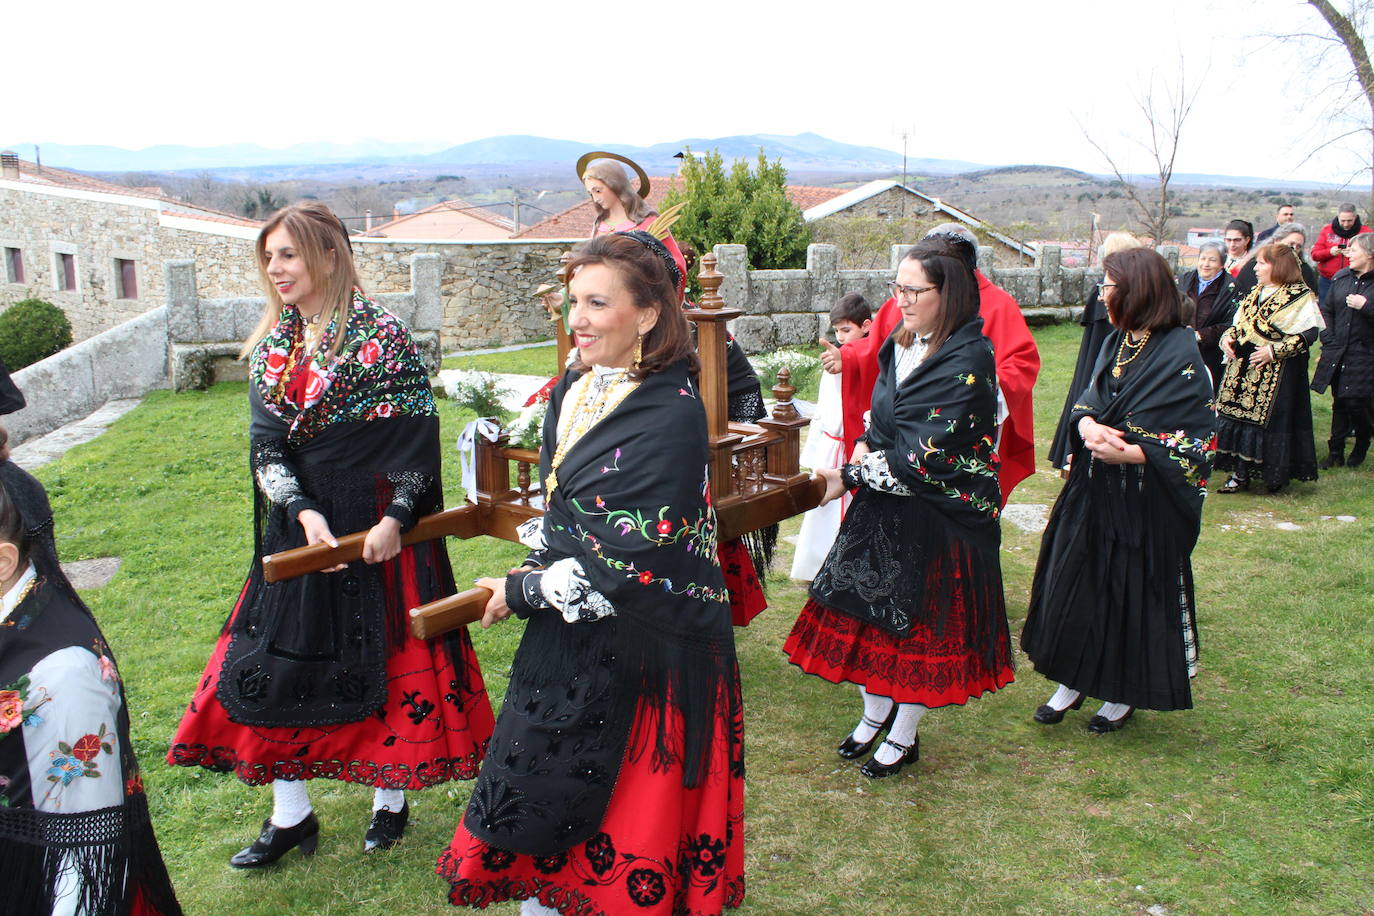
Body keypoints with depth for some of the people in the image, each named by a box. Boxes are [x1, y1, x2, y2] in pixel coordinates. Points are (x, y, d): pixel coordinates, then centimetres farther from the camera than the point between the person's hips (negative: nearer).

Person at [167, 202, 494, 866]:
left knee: (387, 660, 5)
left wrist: (394, 519, -20)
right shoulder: (271, 346, 8)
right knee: (273, 664, 9)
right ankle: (291, 817, 26)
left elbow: (416, 438, -11)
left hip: (376, 525, -6)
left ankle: (391, 799, 27)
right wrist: (302, 511, -15)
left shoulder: (381, 335, -9)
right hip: (297, 527, 6)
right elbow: (266, 445, 1)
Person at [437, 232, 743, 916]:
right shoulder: (575, 387, 4)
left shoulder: (671, 415, -21)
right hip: (569, 639, 8)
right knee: (539, 807, 19)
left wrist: (522, 592, -13)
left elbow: (631, 561, -23)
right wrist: (539, 568, 3)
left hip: (644, 649, -8)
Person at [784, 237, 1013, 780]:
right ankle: (875, 715, 35)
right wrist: (867, 447, -1)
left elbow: (923, 455, -22)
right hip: (883, 507, 7)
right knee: (869, 606, 13)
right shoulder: (900, 345, 6)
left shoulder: (968, 359, -19)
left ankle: (904, 736, 25)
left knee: (918, 618, 6)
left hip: (938, 516, -7)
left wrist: (849, 478, -17)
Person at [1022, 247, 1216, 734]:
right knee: (1074, 581, 11)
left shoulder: (1180, 355, -15)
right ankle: (1073, 683, 27)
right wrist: (1088, 425, -16)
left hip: (1145, 501, -7)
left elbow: (1195, 442, -16)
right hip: (1092, 492, 7)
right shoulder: (1115, 343, 7)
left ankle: (1124, 694, 25)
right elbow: (1087, 402, 8)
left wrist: (1127, 453, -27)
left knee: (1132, 590, 6)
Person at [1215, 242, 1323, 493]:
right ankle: (1240, 474, 11)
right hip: (1242, 367, 7)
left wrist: (1274, 350, -20)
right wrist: (1227, 338, 1)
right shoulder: (1255, 293, 15)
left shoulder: (1300, 296, -8)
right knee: (1239, 414, 4)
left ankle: (1277, 475, 13)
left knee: (1271, 418, -3)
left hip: (1277, 371, -7)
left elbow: (1309, 333, -14)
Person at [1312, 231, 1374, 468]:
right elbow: (1326, 311, 14)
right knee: (1339, 403, 10)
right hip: (1337, 354, 5)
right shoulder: (1340, 278, 8)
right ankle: (1336, 452, 19)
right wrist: (1328, 340, 5)